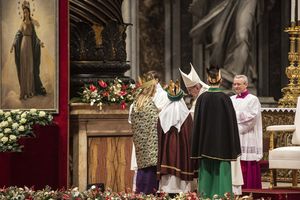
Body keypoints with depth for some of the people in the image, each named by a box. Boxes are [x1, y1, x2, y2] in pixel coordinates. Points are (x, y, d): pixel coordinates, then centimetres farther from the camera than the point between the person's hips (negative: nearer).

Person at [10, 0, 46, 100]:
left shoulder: (32, 23, 9)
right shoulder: (22, 23, -1)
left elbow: (35, 36, 11)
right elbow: (18, 35, -5)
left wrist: (40, 42, -4)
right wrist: (13, 45, -15)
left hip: (30, 46, 4)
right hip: (23, 45, -4)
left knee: (31, 67, 8)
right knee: (24, 68, -3)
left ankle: (30, 90, 17)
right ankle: (24, 91, -1)